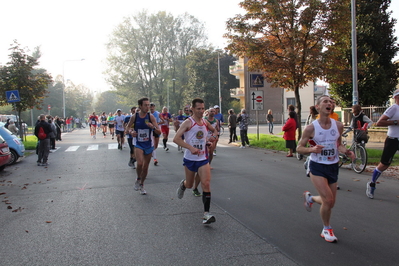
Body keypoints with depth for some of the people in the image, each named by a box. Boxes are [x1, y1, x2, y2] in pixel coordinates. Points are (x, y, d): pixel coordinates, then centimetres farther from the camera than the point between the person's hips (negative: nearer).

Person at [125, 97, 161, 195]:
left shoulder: (151, 117, -7)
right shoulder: (134, 117, -6)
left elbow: (159, 132, -9)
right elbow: (126, 129, 7)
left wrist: (153, 127, -29)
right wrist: (130, 132, -15)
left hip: (149, 145, 1)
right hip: (139, 145, -1)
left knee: (145, 167, 10)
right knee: (140, 163, -23)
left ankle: (141, 185, 32)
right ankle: (138, 179, 7)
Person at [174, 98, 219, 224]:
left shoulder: (205, 122, 5)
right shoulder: (188, 122, -12)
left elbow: (214, 130, 28)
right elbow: (176, 139, -22)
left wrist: (214, 136, 4)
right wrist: (191, 147, -31)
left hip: (203, 159, 3)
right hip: (190, 158, -3)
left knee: (206, 184, -11)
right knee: (189, 185, 14)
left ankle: (206, 214, -9)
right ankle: (183, 184, 52)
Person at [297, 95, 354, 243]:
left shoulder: (338, 126, -1)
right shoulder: (311, 128, -13)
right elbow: (299, 148, -7)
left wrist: (346, 151, -6)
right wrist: (312, 149, -27)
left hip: (333, 167, 5)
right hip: (317, 167, -5)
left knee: (330, 203, 11)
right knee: (328, 200, -14)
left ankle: (310, 197, 44)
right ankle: (327, 229, 12)